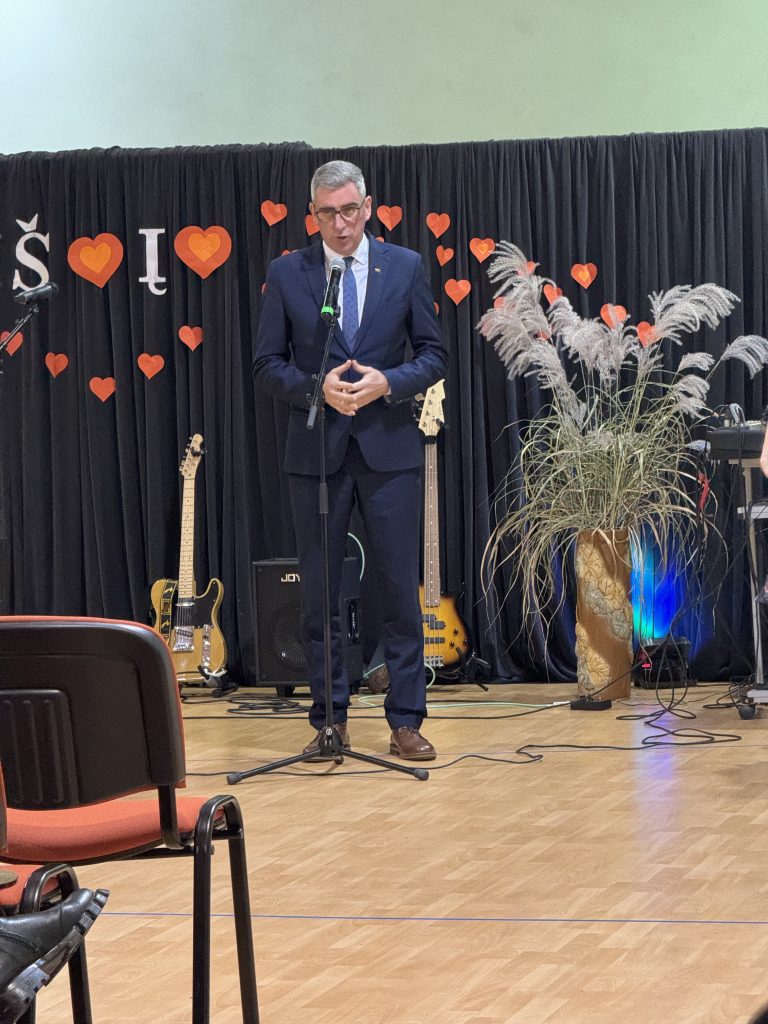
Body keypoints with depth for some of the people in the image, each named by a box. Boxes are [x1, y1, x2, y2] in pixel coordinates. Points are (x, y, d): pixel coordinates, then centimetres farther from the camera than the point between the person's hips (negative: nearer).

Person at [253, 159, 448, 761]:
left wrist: (387, 383, -14)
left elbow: (433, 356, 5)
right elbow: (268, 366, 4)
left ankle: (406, 722, 7)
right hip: (317, 448, 1)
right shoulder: (287, 275, 3)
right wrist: (319, 388, -14)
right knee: (319, 593, 5)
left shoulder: (406, 268, 3)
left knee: (400, 589, 0)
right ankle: (330, 721, 14)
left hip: (389, 447, -1)